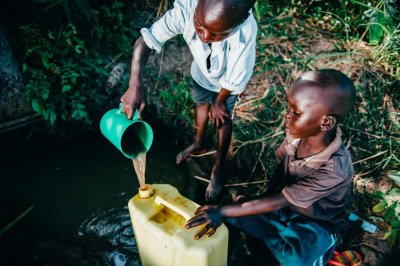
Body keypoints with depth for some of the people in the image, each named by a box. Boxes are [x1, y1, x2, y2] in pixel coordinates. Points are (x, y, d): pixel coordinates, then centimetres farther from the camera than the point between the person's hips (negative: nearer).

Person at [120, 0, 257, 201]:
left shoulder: (245, 32, -45)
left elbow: (234, 80, -29)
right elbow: (146, 41, -33)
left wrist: (219, 101, -12)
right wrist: (135, 86, -44)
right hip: (201, 72, 3)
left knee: (222, 119, 13)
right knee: (202, 105, 25)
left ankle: (219, 168, 38)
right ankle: (198, 144, 55)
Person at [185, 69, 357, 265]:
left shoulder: (334, 169, -36)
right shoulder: (298, 133, -22)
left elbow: (278, 202, -33)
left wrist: (223, 212, -35)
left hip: (314, 222, -4)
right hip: (284, 203, 4)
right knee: (233, 211, -9)